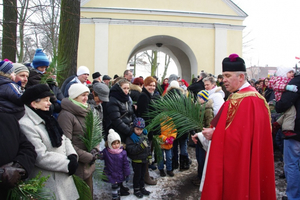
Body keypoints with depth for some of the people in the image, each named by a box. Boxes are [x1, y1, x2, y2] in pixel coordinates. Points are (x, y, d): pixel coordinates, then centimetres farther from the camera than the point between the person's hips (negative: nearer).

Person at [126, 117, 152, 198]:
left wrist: (149, 156, 13)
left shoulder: (144, 135, 2)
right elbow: (131, 150, -27)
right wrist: (141, 146, -35)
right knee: (137, 175, 7)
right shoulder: (131, 137, -18)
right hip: (136, 160, -6)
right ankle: (136, 189, 23)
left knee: (143, 174, 17)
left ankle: (142, 188, 32)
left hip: (145, 159, 6)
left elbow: (148, 146, 12)